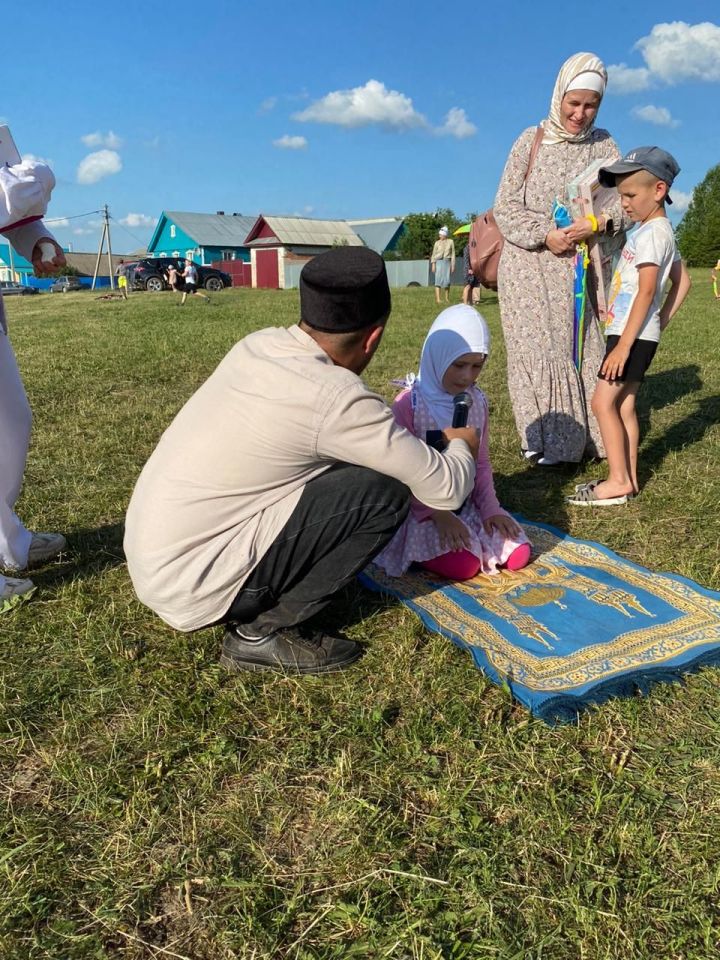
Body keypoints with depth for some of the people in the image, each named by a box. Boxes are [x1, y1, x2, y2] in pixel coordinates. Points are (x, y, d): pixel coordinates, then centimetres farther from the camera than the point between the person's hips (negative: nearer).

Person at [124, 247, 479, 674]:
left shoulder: (259, 344, 1)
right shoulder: (337, 397, -21)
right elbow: (446, 490, -12)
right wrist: (463, 444, 12)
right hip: (189, 585, -8)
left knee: (336, 463, 14)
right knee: (384, 494, -12)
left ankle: (253, 609, 13)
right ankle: (263, 631, -1)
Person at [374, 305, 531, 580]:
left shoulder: (477, 401, 1)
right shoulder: (409, 404, -16)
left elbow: (482, 462, 9)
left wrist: (490, 507, -5)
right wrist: (438, 513, -22)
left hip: (467, 504, 6)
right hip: (423, 508, -5)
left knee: (518, 555, -7)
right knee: (464, 566, -23)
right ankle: (421, 545, 5)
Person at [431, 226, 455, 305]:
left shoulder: (450, 241, 5)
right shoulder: (437, 243, 5)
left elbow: (453, 254, 7)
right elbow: (434, 254, 5)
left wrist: (453, 265, 2)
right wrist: (433, 264, -4)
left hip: (447, 262, 1)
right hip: (439, 262, -1)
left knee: (447, 280, 0)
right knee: (438, 280, -8)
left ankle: (447, 298, 14)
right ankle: (437, 299, -12)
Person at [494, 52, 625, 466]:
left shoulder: (603, 144, 10)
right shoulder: (531, 141, 3)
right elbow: (506, 207, -1)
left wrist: (596, 223, -19)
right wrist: (545, 235, -15)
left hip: (577, 266, 2)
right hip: (529, 265, -2)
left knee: (584, 347, 2)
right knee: (538, 349, -2)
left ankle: (584, 435, 14)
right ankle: (543, 440, 6)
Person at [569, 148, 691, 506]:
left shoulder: (652, 232, -12)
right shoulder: (658, 231, 17)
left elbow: (646, 291, -20)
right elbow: (682, 282, 21)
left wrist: (623, 345, -24)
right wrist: (661, 321, 14)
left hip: (633, 334, -10)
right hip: (635, 333, 10)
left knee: (603, 402, -9)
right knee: (624, 404, 9)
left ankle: (618, 481, -7)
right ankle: (628, 477, 13)